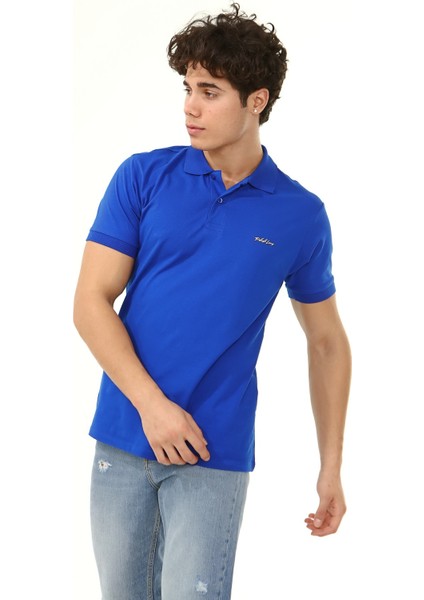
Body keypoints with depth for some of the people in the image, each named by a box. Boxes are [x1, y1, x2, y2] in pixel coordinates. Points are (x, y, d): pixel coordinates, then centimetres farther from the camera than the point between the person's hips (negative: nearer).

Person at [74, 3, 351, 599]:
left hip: (215, 454, -1)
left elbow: (327, 341, 9)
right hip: (123, 436, 2)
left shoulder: (300, 215, 0)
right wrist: (151, 404, -15)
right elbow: (91, 303, -4)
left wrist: (332, 465, 5)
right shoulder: (143, 177, -1)